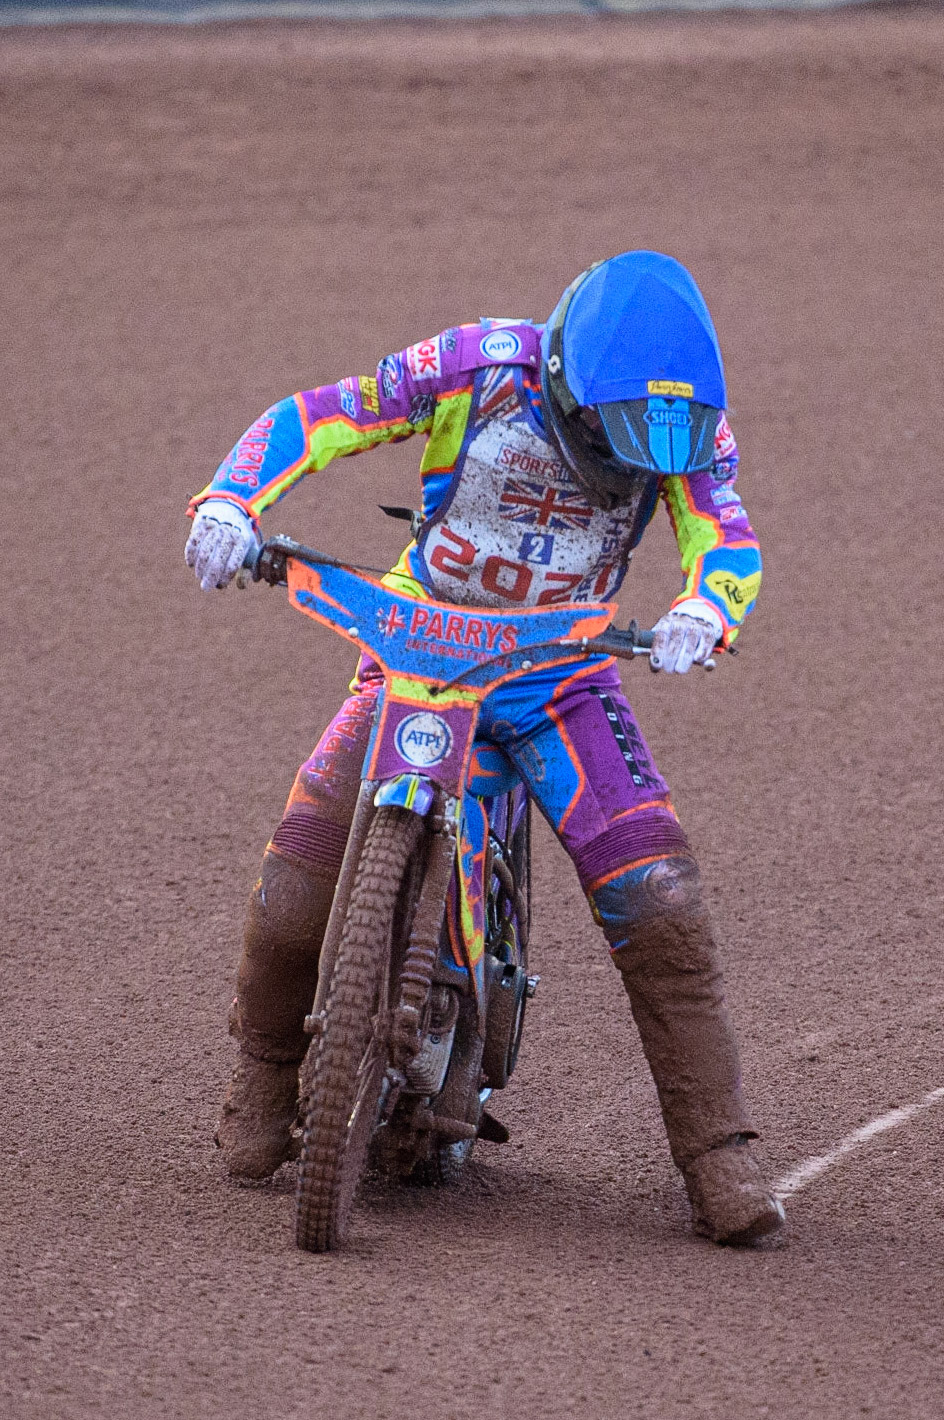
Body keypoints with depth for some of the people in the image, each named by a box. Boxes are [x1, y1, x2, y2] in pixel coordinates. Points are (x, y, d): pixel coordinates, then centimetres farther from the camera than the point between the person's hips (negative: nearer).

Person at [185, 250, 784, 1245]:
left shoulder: (683, 413, -12)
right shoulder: (480, 368, -19)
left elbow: (728, 540, -20)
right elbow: (311, 418, -13)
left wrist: (702, 612, -43)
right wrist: (230, 501, -31)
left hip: (559, 670, 1)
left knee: (657, 901, -18)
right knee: (294, 895, -12)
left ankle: (718, 1161, -11)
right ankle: (265, 1071, 21)